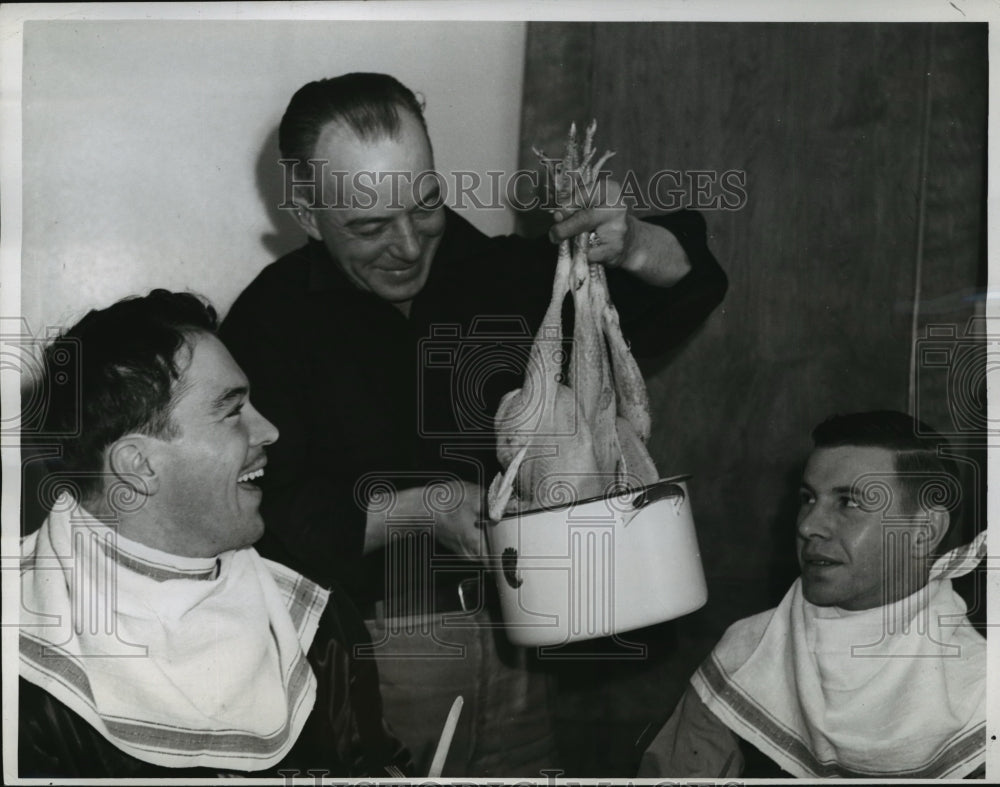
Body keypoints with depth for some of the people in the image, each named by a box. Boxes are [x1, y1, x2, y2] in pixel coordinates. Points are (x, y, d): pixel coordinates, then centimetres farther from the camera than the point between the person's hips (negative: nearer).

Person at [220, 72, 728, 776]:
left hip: (512, 645, 4)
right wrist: (422, 509, -24)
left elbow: (687, 292, 11)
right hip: (365, 658, -4)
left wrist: (635, 249, -11)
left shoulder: (506, 275, 4)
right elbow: (269, 523, -17)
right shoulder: (272, 321, -9)